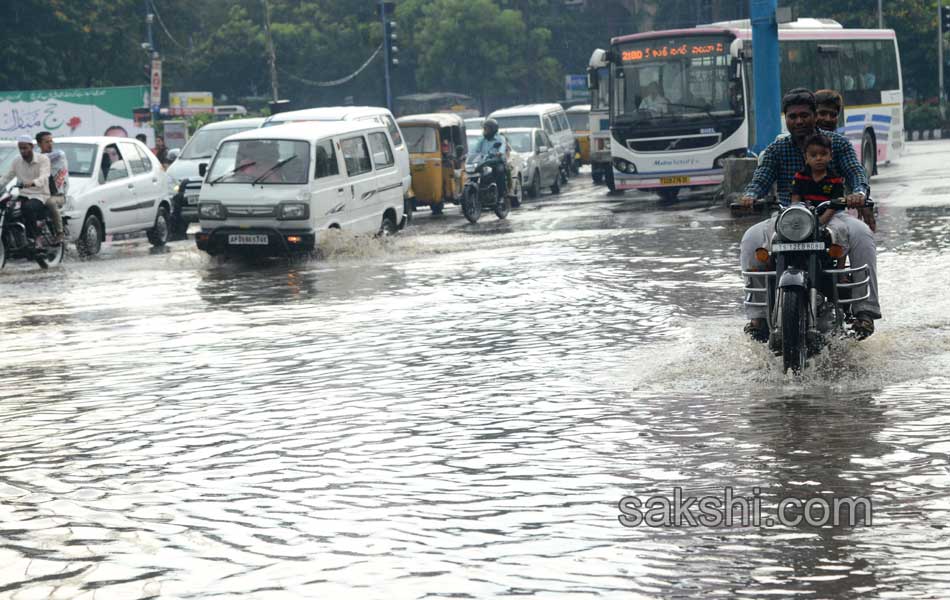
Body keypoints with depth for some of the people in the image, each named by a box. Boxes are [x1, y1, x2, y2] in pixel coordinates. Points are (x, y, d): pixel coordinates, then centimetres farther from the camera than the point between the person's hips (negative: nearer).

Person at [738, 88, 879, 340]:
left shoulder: (838, 143, 6)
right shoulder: (776, 149, 9)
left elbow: (855, 172, -7)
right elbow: (761, 178, -3)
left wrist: (859, 193, -31)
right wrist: (750, 195, -28)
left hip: (830, 216, -1)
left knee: (860, 234, -32)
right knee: (752, 239, -25)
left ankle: (865, 309, -30)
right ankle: (757, 314, -25)